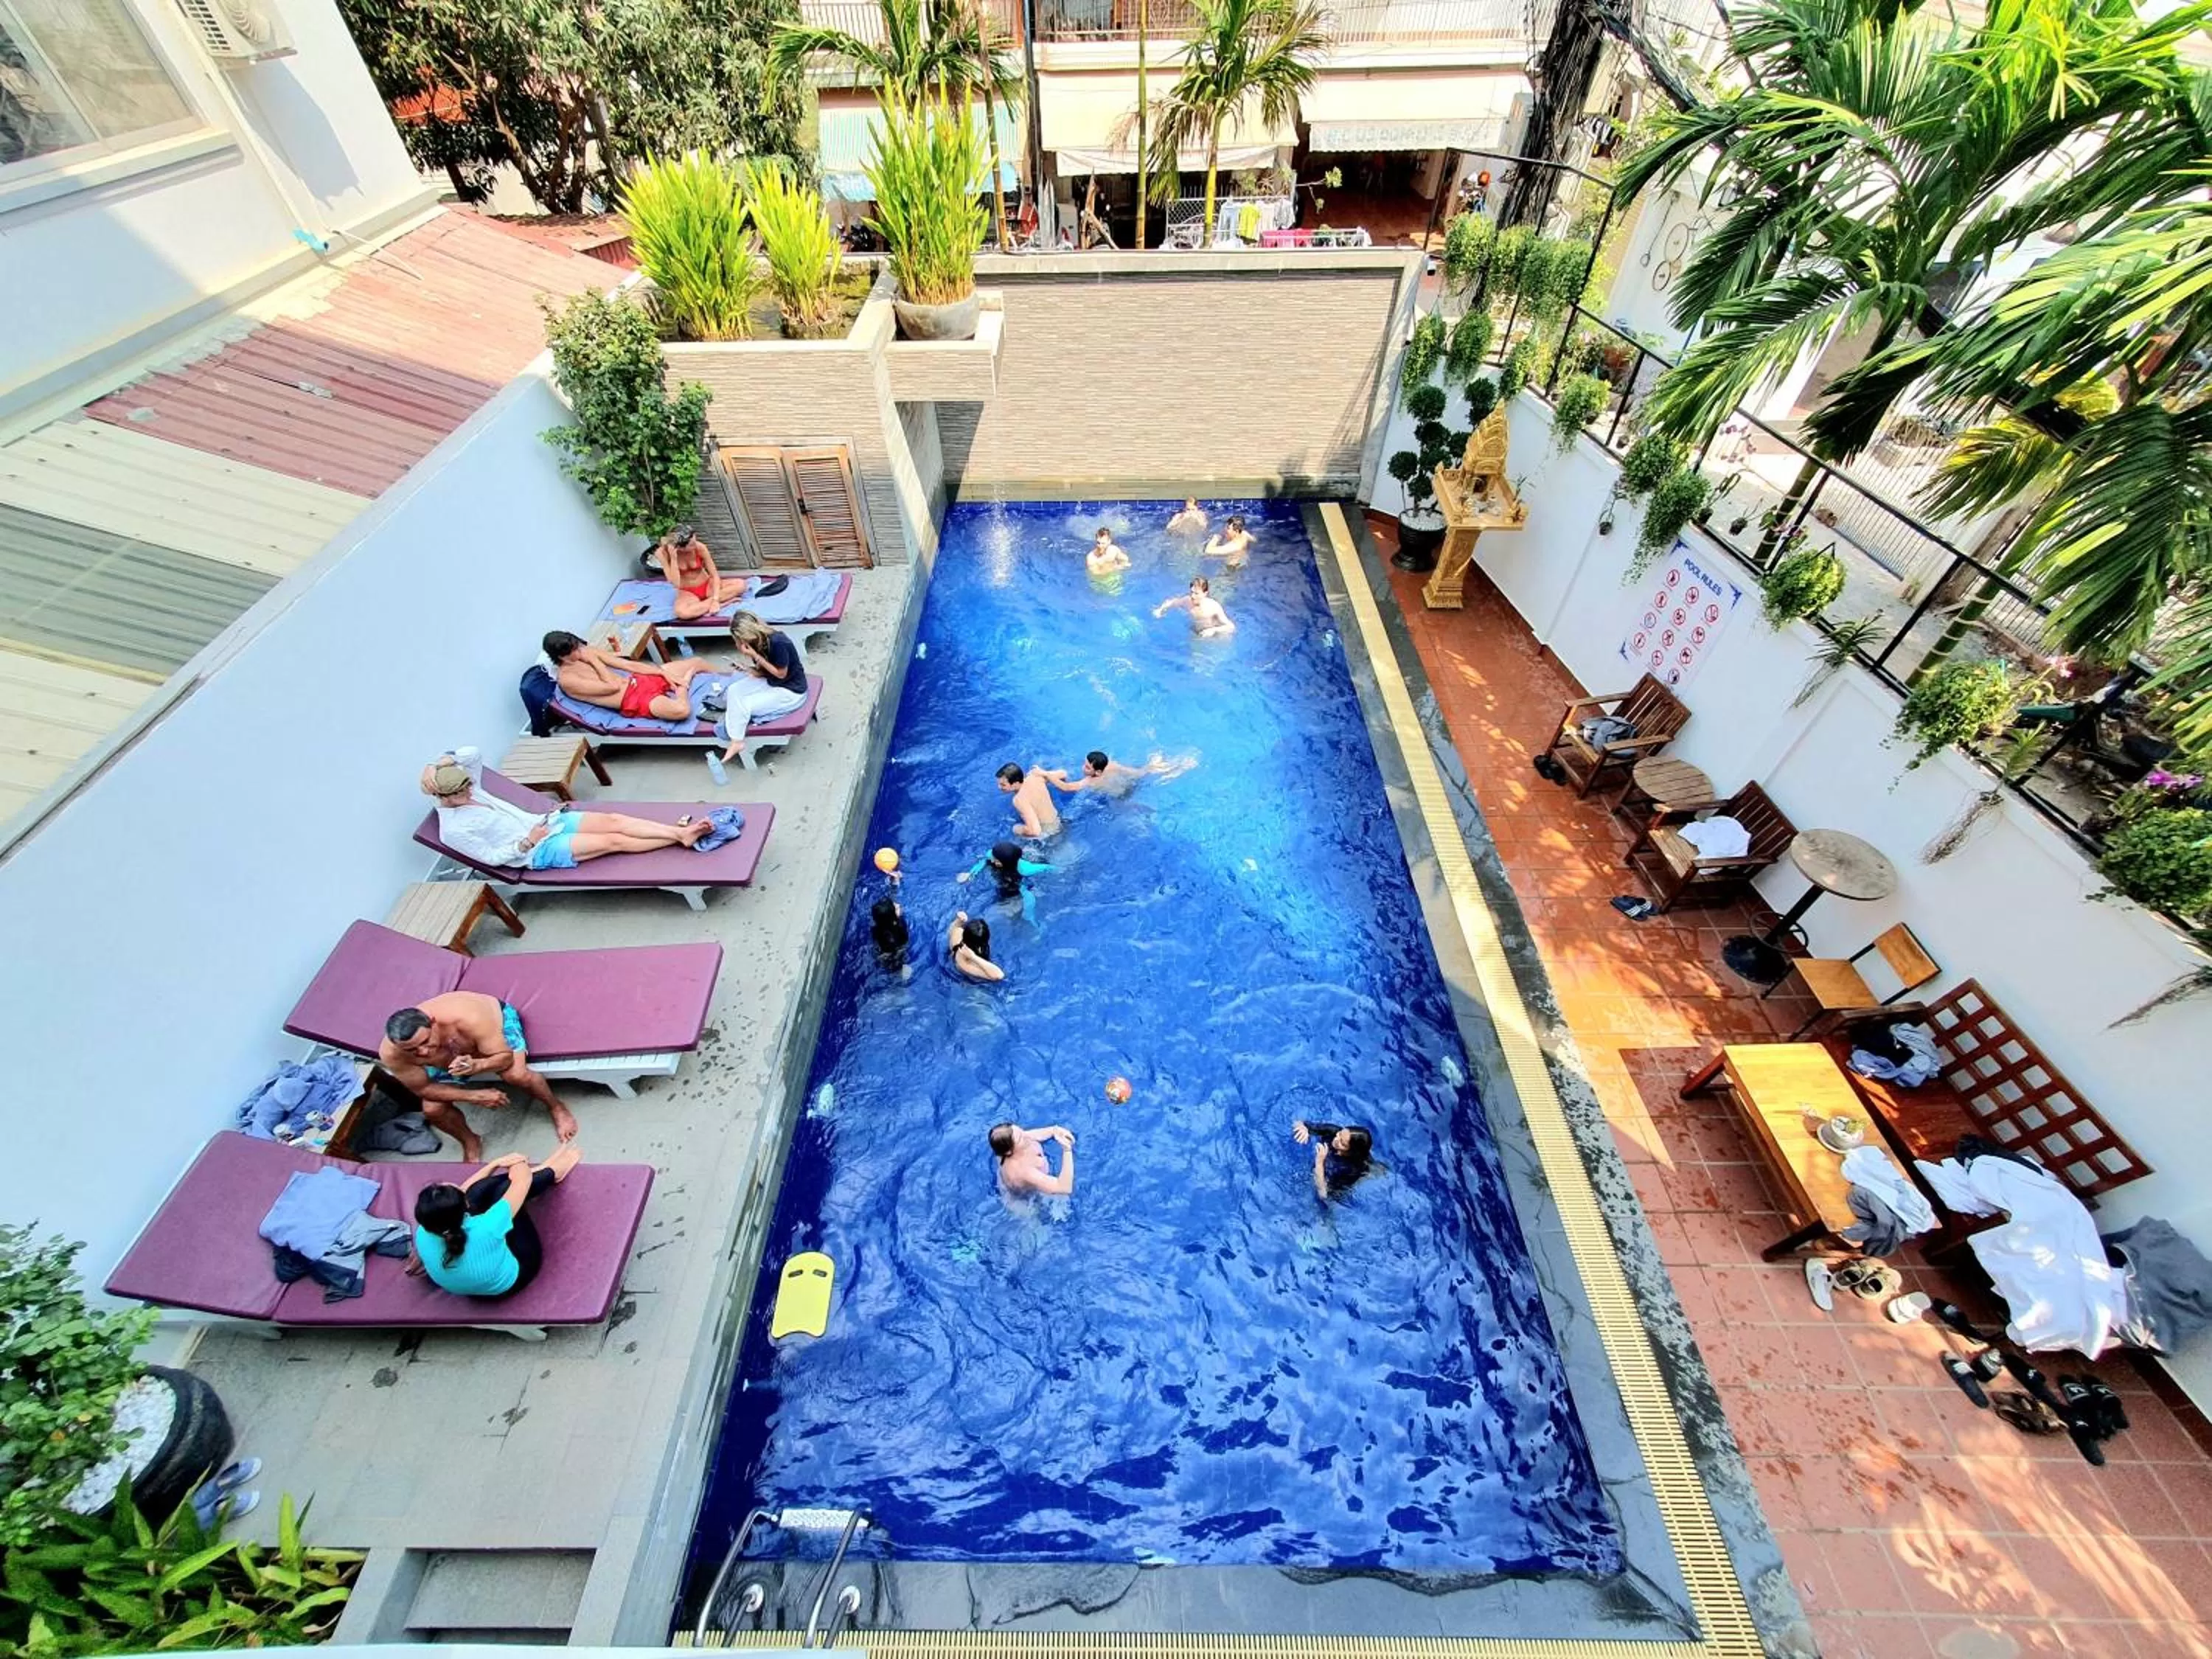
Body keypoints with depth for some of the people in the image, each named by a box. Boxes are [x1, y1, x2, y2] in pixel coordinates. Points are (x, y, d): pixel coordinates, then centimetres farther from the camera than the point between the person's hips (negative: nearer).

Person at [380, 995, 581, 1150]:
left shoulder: (469, 1020, -44)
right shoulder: (390, 1053, -33)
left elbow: (506, 1057, -33)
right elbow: (422, 1088, -18)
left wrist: (476, 1065, -53)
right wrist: (475, 1096, -25)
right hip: (449, 1059, 4)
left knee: (516, 1075, -27)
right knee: (432, 1109, -9)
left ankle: (557, 1108, 2)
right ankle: (470, 1142, 22)